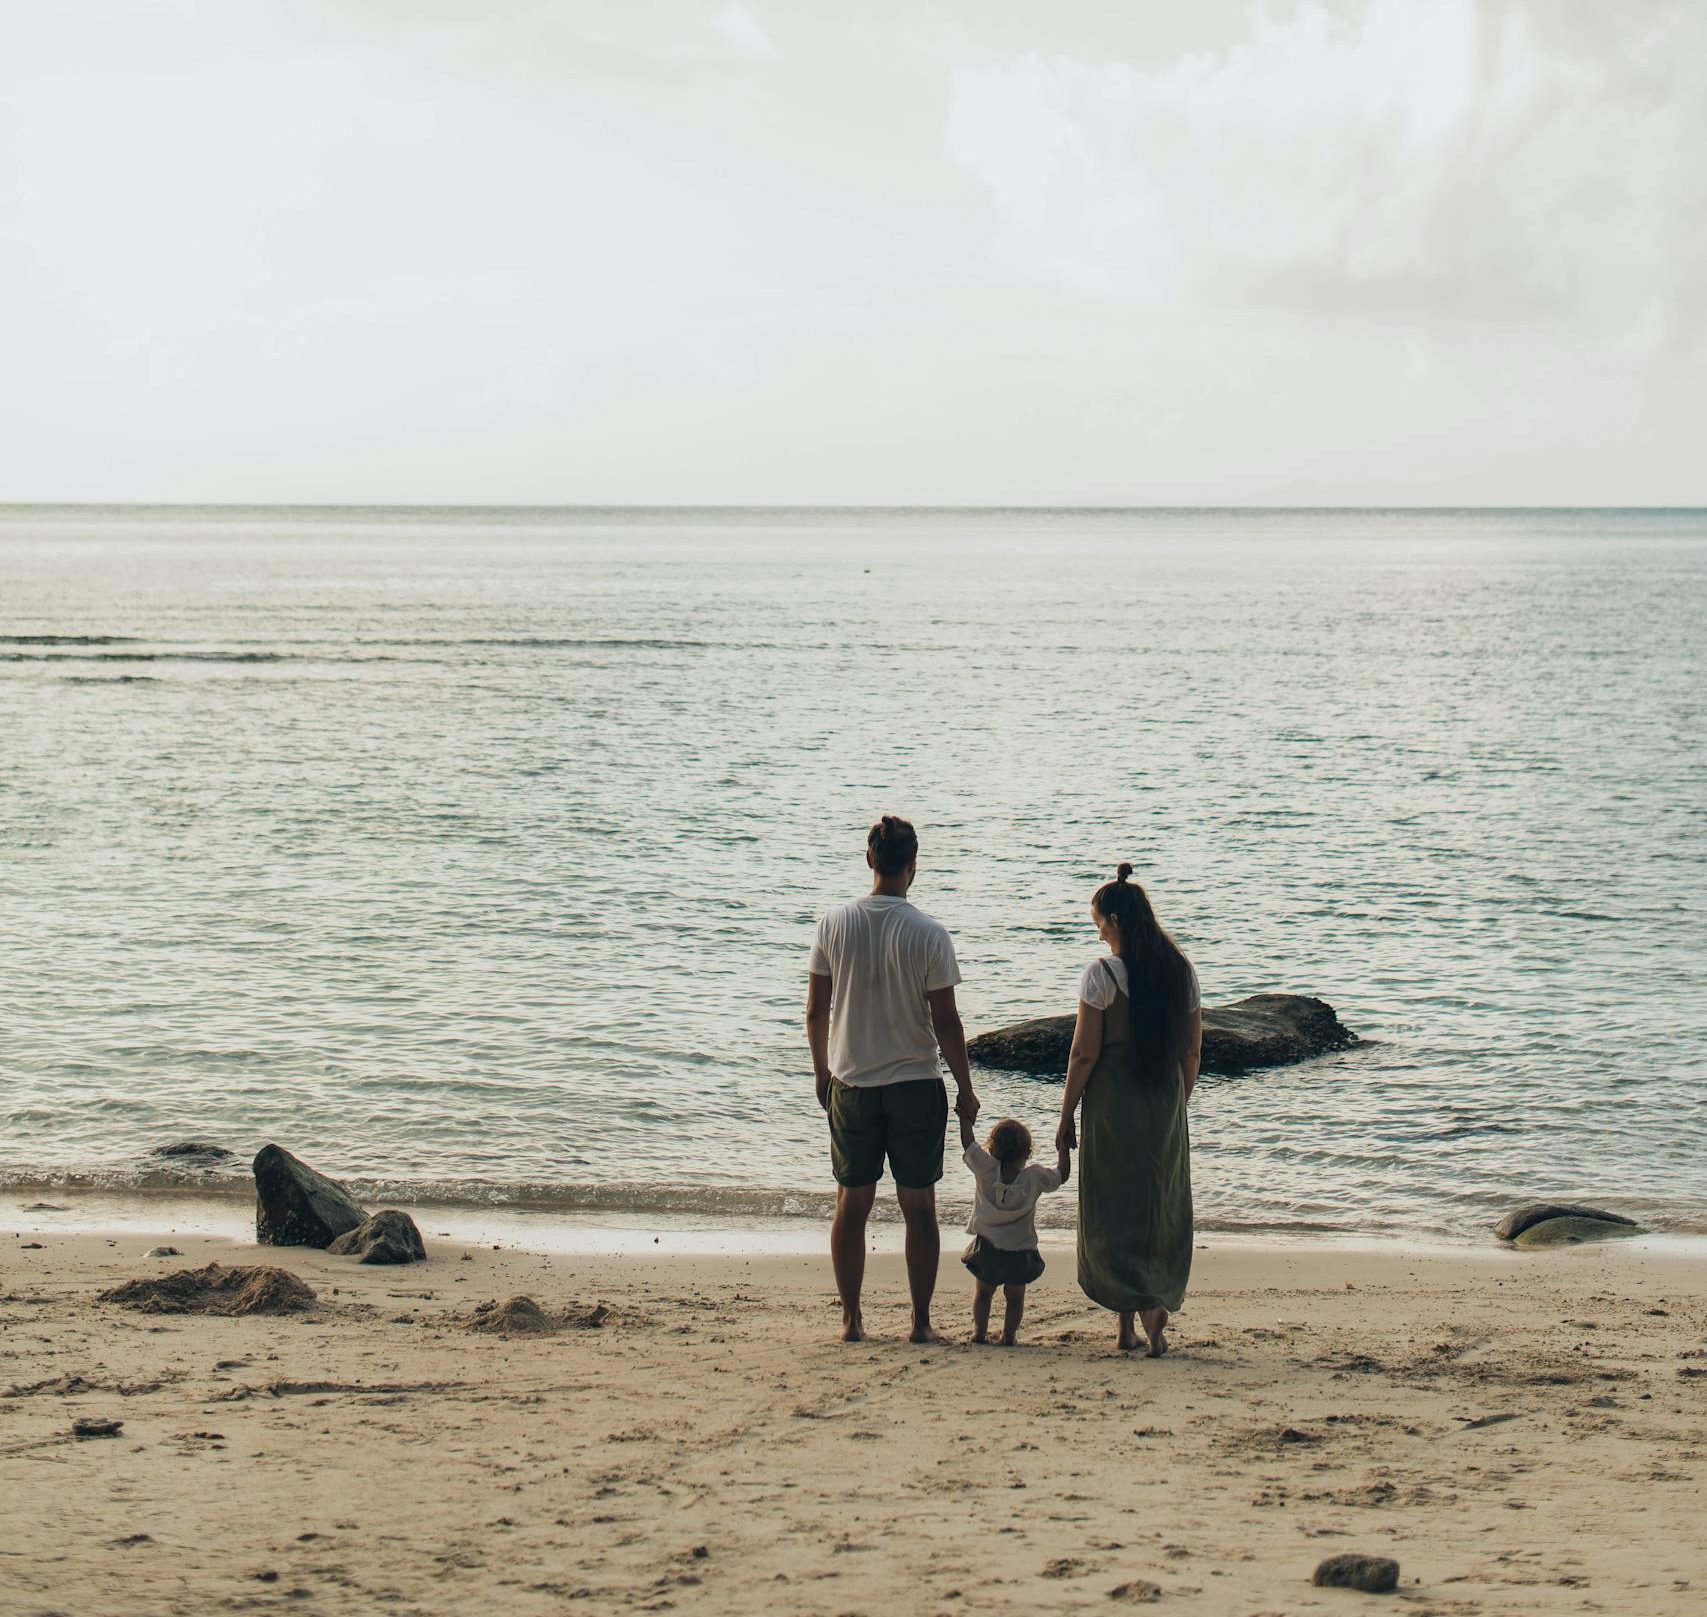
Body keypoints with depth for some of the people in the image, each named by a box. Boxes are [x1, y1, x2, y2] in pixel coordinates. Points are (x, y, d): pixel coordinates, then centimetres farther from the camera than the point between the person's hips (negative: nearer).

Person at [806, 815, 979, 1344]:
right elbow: (945, 1022, -9)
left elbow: (816, 1012, 2)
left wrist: (822, 1073, 16)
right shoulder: (929, 934, -12)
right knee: (919, 1205, 6)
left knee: (852, 1203, 11)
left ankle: (851, 1320, 14)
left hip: (850, 1085, 2)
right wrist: (966, 1089, 3)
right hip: (915, 1086, -2)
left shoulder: (835, 924, -4)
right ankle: (920, 1322, 9)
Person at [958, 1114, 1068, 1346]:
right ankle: (1008, 1334, 7)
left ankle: (979, 1331, 14)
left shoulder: (986, 1170, -12)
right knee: (1015, 1296, 13)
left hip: (987, 1246, 1)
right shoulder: (1034, 1176, -11)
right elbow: (1062, 1174, 2)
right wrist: (1062, 1148, 13)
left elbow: (967, 1142, -9)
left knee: (983, 1292, 18)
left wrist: (965, 1115, -1)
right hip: (1020, 1250, 0)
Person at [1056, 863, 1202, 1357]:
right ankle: (1142, 1313, 18)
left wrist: (1066, 1118, -3)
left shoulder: (1102, 973, -12)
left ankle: (1143, 1304, -16)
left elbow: (1084, 1053, -11)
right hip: (1166, 1106, 5)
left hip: (1113, 1105, -5)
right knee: (1162, 1211, 13)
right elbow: (1193, 1050, 8)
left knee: (1113, 1213, 3)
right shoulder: (1181, 971, 4)